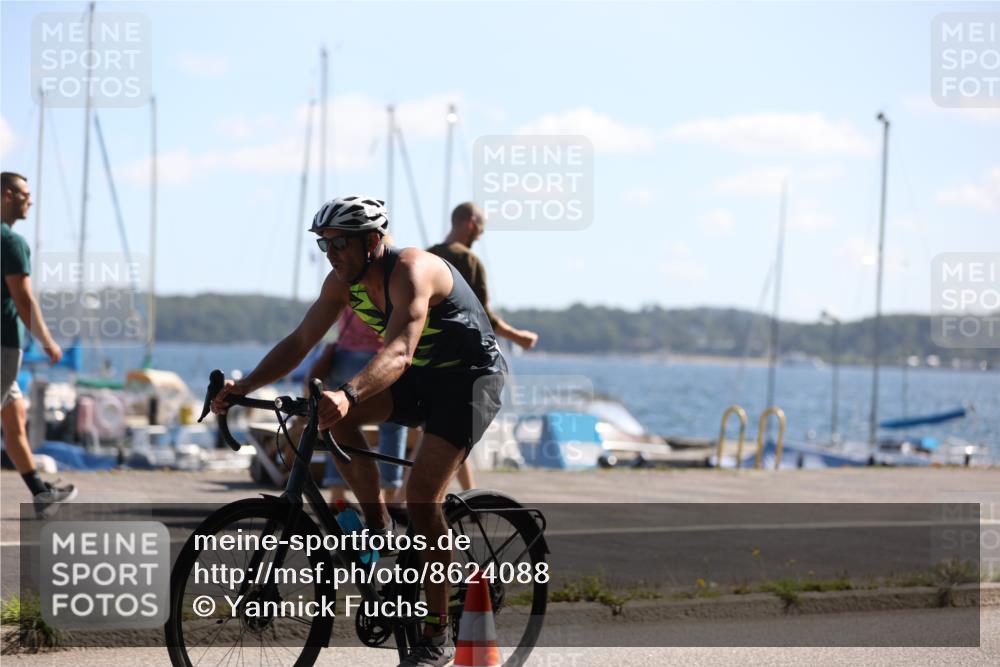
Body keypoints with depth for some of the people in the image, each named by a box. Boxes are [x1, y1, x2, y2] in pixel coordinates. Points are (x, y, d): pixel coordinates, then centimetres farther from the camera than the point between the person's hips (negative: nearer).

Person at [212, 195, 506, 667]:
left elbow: (398, 353, -43)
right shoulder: (343, 282, -6)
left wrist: (348, 394, -60)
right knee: (334, 414, -15)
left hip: (470, 377, -8)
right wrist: (242, 388, -18)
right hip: (419, 379, 8)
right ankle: (379, 532, -2)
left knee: (421, 497, -19)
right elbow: (299, 342, -5)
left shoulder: (409, 271, -29)